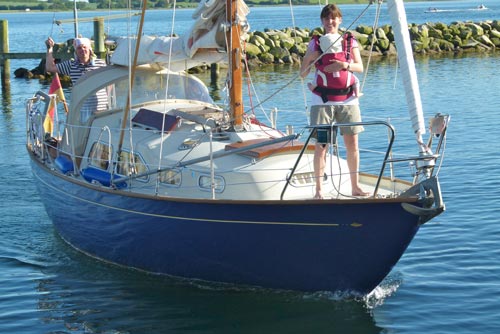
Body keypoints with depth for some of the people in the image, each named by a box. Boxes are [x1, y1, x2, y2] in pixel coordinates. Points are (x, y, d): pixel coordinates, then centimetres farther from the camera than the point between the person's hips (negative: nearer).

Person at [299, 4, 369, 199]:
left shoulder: (350, 41, 8)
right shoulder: (316, 43, 5)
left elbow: (360, 67, 2)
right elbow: (302, 73, 3)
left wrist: (345, 65, -16)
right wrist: (312, 57, -15)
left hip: (347, 98, 2)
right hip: (323, 100, -2)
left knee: (352, 142, 2)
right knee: (321, 144, -4)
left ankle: (355, 186, 13)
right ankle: (318, 189, 1)